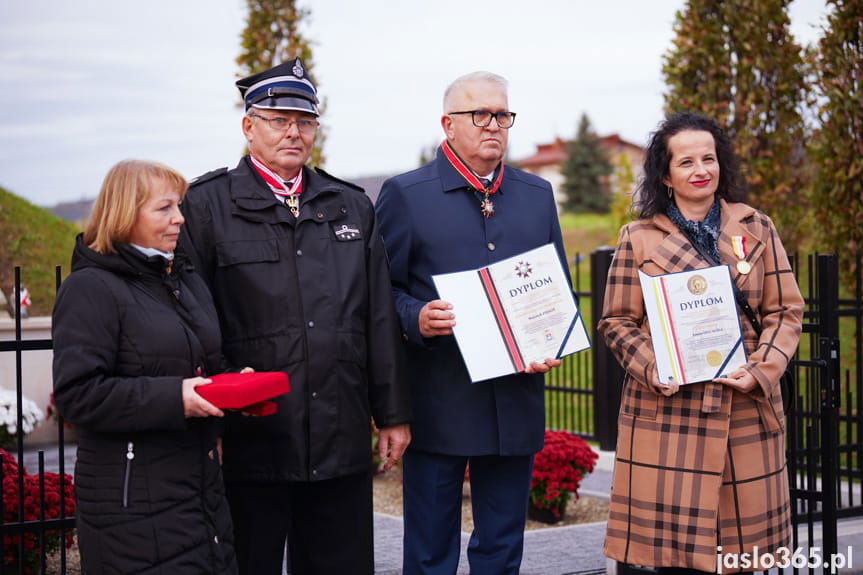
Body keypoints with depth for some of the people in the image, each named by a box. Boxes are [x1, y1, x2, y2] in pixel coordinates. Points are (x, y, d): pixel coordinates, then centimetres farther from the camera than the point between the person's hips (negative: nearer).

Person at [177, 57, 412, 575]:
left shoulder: (353, 206, 12)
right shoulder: (208, 206, -1)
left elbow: (381, 319, 12)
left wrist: (394, 415, 10)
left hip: (342, 440, 4)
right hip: (250, 442, -3)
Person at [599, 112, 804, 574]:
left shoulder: (757, 229, 11)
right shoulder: (638, 238, 6)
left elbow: (786, 311, 9)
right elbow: (617, 321, 5)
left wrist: (762, 370, -7)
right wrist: (651, 368, -12)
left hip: (745, 410, 2)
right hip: (666, 410, -2)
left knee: (739, 538, 5)